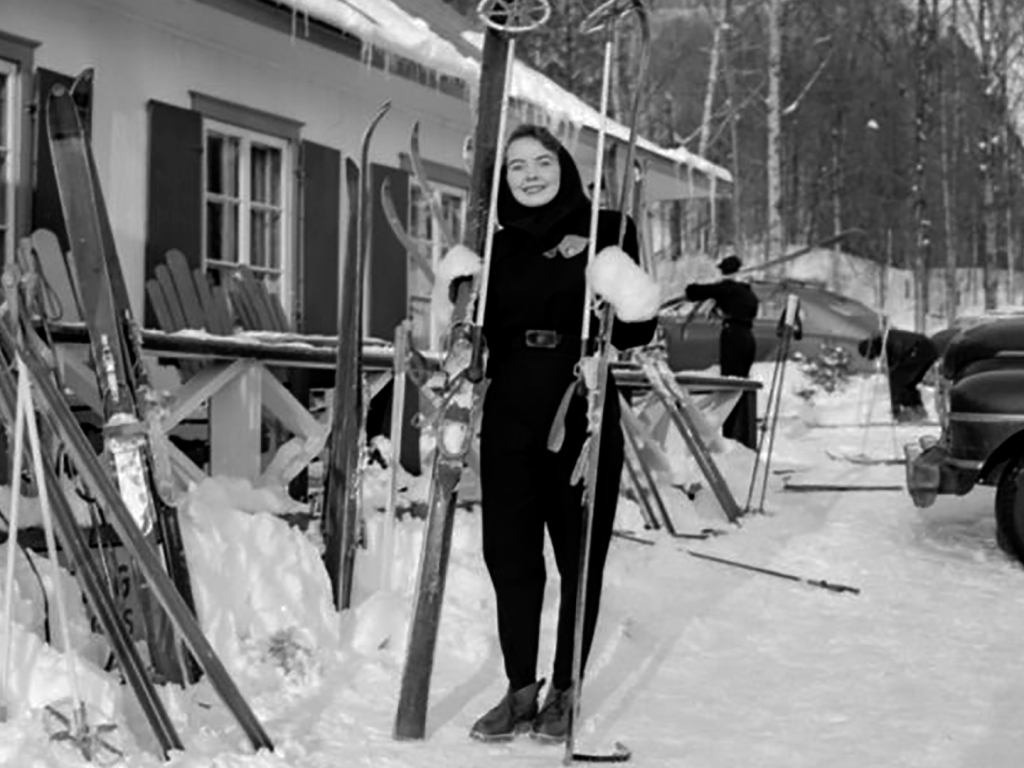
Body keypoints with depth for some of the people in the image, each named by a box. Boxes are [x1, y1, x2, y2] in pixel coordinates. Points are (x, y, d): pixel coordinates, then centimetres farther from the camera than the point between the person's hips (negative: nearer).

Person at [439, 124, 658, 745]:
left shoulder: (606, 232, 2)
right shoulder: (499, 247, 12)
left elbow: (637, 333, 0)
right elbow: (481, 332, 14)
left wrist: (632, 312, -18)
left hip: (583, 420, -3)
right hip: (510, 421, 3)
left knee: (580, 555, 5)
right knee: (508, 555, 4)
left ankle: (565, 691, 19)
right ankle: (521, 691, 18)